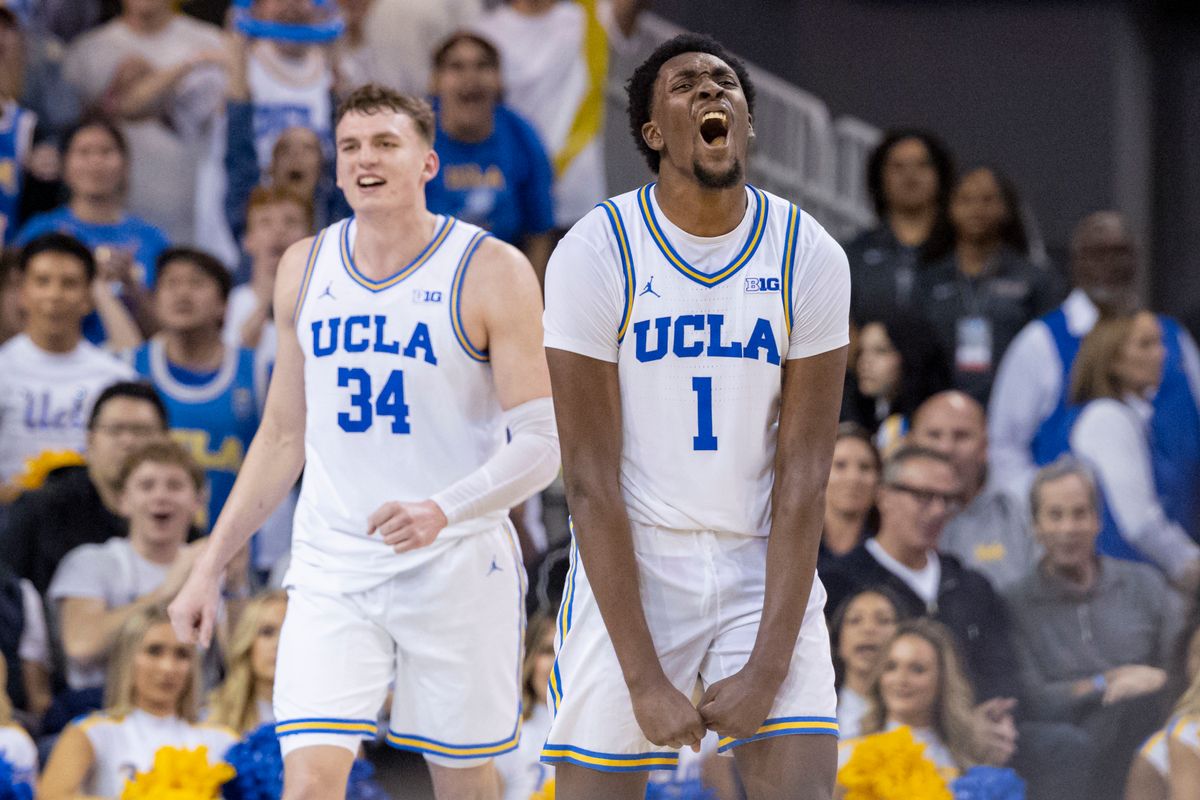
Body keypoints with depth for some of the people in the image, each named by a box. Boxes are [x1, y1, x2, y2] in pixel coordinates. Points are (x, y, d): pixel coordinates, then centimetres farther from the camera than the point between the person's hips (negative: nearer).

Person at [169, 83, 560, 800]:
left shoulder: (492, 272, -7)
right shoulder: (306, 269, 8)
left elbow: (541, 445, -12)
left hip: (457, 564, -3)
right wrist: (212, 566, 14)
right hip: (333, 568, 3)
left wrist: (445, 510, -29)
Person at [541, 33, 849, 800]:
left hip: (767, 567, 1)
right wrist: (645, 680, -17)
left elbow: (803, 477, -5)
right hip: (629, 567, -1)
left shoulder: (811, 258, -4)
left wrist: (766, 671, -13)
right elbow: (593, 482, -11)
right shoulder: (596, 254, -10)